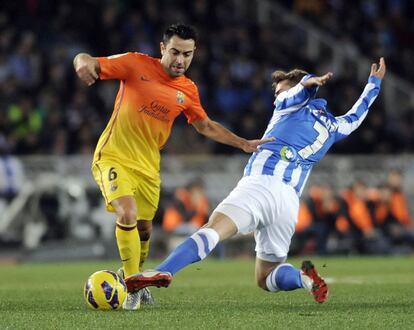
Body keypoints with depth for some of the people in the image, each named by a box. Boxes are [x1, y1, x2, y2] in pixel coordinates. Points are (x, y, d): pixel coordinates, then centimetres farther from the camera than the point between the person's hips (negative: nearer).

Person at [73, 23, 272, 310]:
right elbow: (86, 61, -11)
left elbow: (206, 126, 20)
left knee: (144, 228, 12)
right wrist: (84, 63, -36)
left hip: (148, 166, 5)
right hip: (114, 157, -5)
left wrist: (243, 143, 16)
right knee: (128, 215, -24)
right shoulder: (136, 65, -10)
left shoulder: (188, 91, 5)